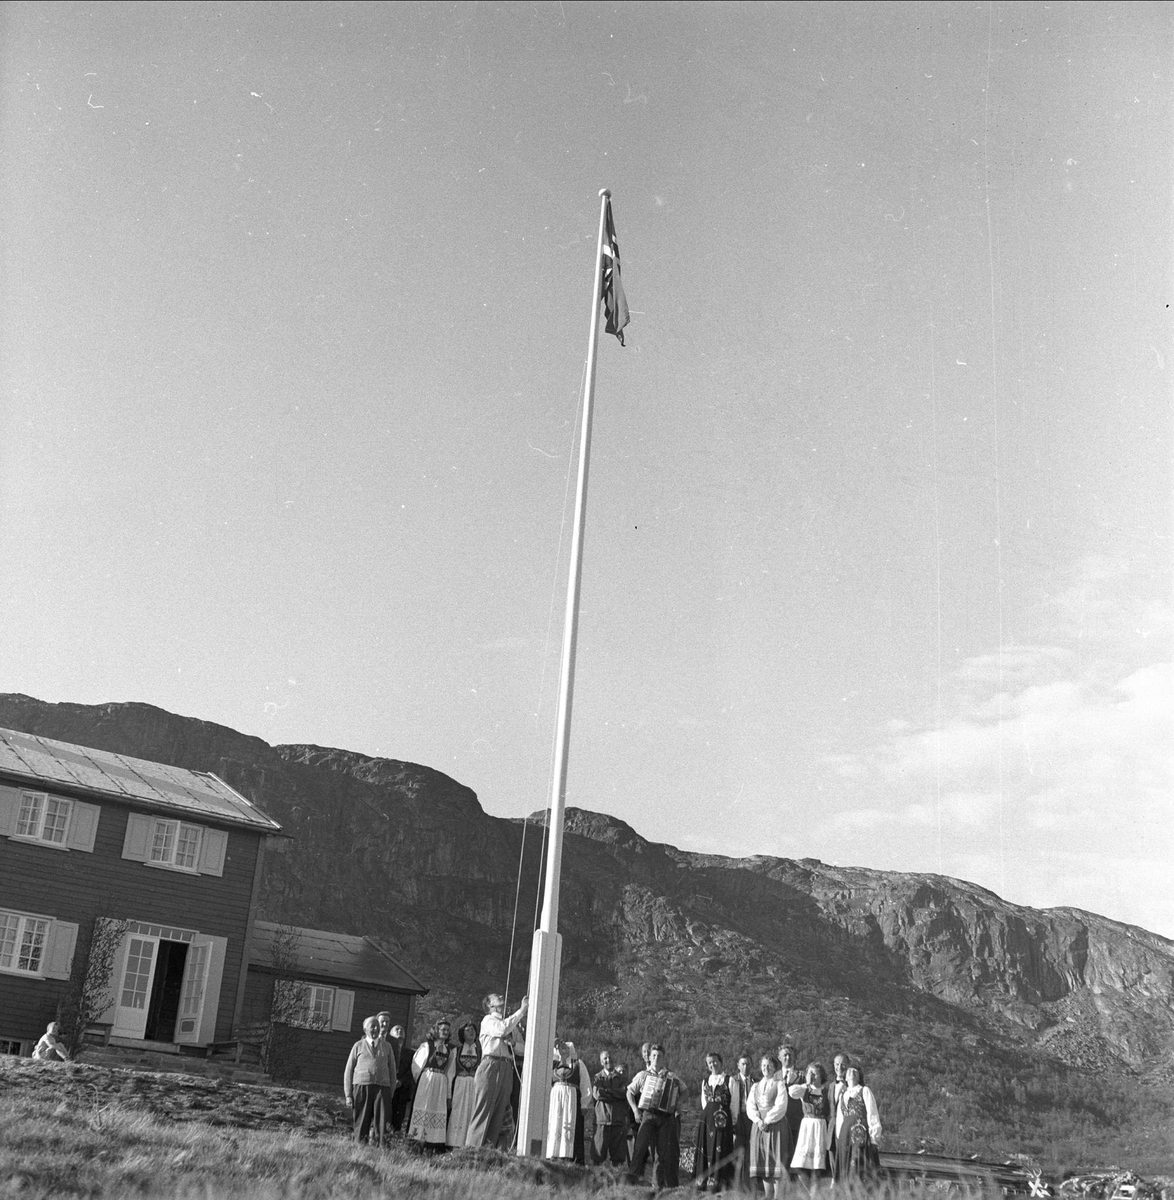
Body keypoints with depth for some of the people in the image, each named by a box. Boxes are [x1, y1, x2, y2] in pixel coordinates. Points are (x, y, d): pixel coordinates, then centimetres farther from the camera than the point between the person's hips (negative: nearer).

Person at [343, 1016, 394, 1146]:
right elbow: (348, 1070, 11)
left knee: (381, 1121, -8)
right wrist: (348, 1095, 5)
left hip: (381, 1087, 1)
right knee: (361, 1122, 0)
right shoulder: (358, 1046, 12)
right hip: (362, 1086, -1)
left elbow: (391, 1069, 15)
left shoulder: (386, 1046, 16)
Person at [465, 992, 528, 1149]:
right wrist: (521, 1011, -11)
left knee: (499, 1112, 2)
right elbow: (502, 1030, -16)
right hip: (491, 1065, -7)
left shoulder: (510, 1022, 26)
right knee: (483, 1111, -9)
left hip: (507, 1069, 7)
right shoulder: (488, 1020, 7)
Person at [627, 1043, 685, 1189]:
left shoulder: (671, 1077, 9)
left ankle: (666, 1183, 6)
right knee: (641, 1143, -24)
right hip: (648, 1115, -1)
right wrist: (635, 1110, 4)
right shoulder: (643, 1075, 9)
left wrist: (678, 1104, 6)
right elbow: (629, 1092, 15)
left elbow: (683, 1090, 22)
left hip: (666, 1117, 1)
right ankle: (635, 1174, -31)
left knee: (665, 1152, -1)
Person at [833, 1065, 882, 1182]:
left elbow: (872, 1116, -1)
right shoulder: (842, 1096, 21)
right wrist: (839, 1139, 14)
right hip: (845, 1136, 5)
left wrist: (874, 1138, -9)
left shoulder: (865, 1091, 7)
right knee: (845, 1171, 0)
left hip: (861, 1135, -5)